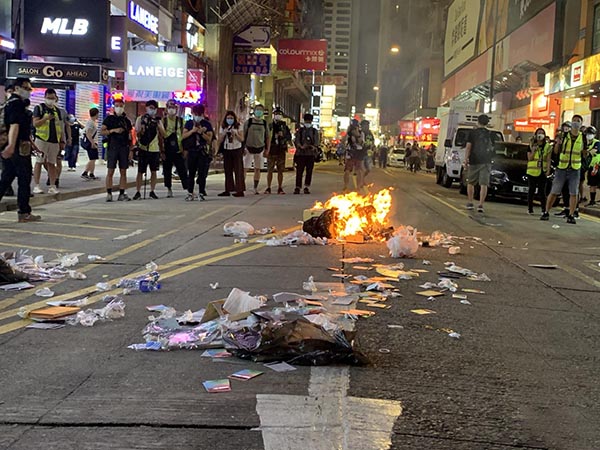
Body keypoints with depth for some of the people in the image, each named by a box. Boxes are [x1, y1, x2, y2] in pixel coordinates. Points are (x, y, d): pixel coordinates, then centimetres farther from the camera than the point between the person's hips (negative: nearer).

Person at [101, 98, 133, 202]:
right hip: (112, 147, -3)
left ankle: (122, 194, 6)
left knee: (123, 172, 3)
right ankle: (109, 194, 0)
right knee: (110, 171, -4)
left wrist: (131, 150, 6)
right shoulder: (109, 118, 5)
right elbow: (102, 131, -2)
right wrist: (113, 130, -15)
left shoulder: (127, 120, 13)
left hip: (124, 148, 3)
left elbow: (130, 137, 13)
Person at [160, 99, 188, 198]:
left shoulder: (181, 120, 6)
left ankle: (187, 188, -5)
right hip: (167, 150, 1)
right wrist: (161, 150, -11)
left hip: (178, 150, 0)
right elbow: (161, 135, -2)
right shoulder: (163, 120, 3)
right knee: (167, 170, 7)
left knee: (182, 170, -4)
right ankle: (169, 190, 17)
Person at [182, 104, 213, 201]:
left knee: (202, 173, -2)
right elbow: (183, 136, 3)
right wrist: (192, 131, -11)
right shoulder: (189, 123, 10)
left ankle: (201, 193, 4)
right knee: (191, 173, 4)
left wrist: (202, 133, -17)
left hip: (203, 152, -2)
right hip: (191, 151, 2)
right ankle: (190, 193, 8)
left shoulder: (207, 124, 3)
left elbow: (209, 140, -2)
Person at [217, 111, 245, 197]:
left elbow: (242, 139, -4)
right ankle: (228, 190, 8)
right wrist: (224, 134, -10)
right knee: (228, 171, 4)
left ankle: (240, 190, -7)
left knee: (238, 170, -6)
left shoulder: (238, 126, 1)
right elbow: (220, 140, 7)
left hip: (237, 150, -3)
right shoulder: (223, 127, 9)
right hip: (226, 150, 3)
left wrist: (235, 133, -17)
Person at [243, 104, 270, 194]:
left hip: (260, 149, 2)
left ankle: (255, 188, 13)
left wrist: (267, 149, 4)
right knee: (244, 168, -6)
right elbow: (243, 135, 0)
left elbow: (267, 137, 13)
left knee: (257, 169, 5)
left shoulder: (264, 123, 8)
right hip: (249, 148, -2)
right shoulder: (248, 122, 0)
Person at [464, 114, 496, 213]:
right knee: (484, 184, -3)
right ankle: (481, 205, -11)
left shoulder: (473, 133, -2)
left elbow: (468, 147, -6)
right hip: (486, 162, 1)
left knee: (470, 183, 14)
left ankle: (470, 203, 17)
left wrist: (465, 160, -4)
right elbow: (492, 149, 13)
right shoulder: (490, 134, 6)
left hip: (474, 161, -1)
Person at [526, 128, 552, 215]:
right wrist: (533, 150, -12)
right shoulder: (531, 145, 6)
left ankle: (544, 209, 2)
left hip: (542, 172, 0)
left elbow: (548, 159, 5)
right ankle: (530, 208, 7)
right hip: (532, 171, 0)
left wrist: (548, 169, -6)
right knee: (531, 190, 2)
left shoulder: (548, 146, 8)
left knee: (542, 191, 0)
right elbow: (529, 158, 2)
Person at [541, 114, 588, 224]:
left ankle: (571, 216, 4)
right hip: (562, 167, -1)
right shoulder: (564, 135, 2)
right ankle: (546, 213, 9)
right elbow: (556, 151, 7)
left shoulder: (583, 138, 4)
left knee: (573, 193, -1)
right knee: (554, 192, 1)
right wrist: (557, 144, -13)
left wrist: (585, 151, -13)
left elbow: (584, 155, 10)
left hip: (575, 169, 1)